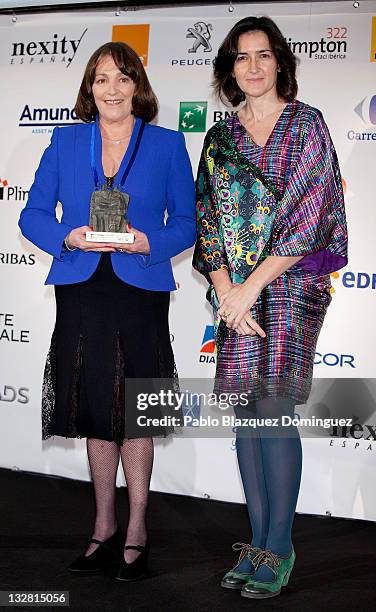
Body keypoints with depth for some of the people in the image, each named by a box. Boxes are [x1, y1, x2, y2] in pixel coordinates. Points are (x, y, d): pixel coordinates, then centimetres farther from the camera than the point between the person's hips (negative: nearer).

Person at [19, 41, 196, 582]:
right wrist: (71, 237, -12)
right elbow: (33, 214, 7)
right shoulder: (65, 142, 8)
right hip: (83, 294, 2)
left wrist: (145, 243, -15)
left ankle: (135, 531, 19)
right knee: (95, 412, 11)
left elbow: (186, 222, 4)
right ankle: (105, 527, 26)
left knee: (134, 413, 4)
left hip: (140, 294, -2)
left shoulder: (168, 145, 4)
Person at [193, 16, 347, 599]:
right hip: (235, 291, 4)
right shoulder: (220, 137, 13)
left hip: (291, 284, -4)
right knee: (245, 411, 5)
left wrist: (253, 284, -12)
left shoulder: (306, 124, 1)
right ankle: (258, 540, 16)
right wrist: (224, 289, -6)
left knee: (273, 412, -9)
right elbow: (207, 218, 8)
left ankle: (279, 547, 4)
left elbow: (308, 212, -8)